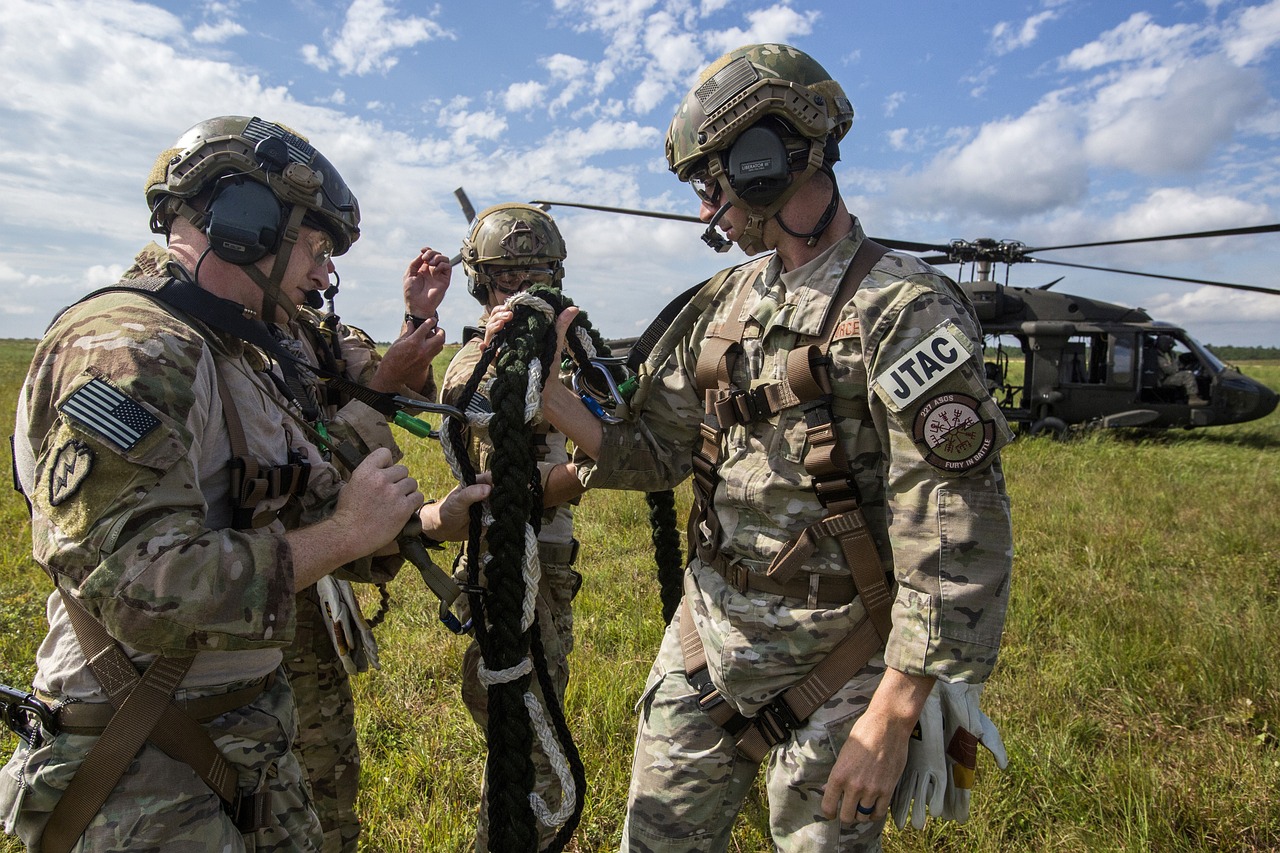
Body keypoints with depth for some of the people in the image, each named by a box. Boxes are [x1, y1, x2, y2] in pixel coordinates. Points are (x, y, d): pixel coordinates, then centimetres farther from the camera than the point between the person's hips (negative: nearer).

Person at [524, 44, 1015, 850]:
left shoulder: (903, 309, -17)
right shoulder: (720, 305, 5)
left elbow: (961, 535, -20)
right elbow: (653, 452, 6)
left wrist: (892, 714, -20)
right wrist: (550, 399, -9)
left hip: (831, 667, -6)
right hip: (705, 637, 6)